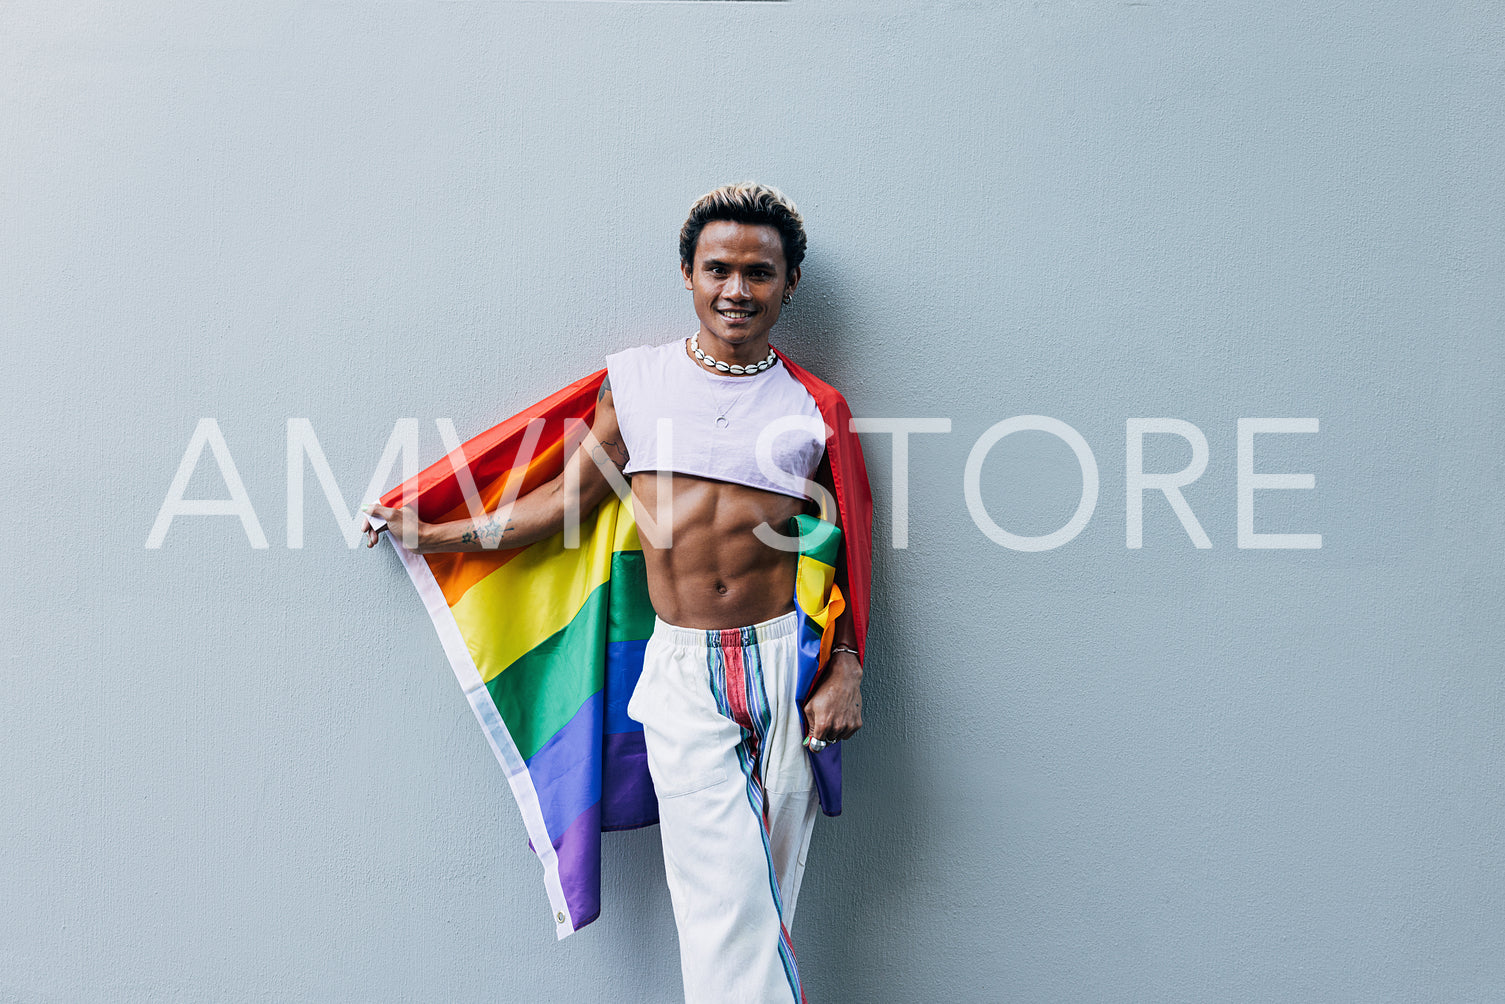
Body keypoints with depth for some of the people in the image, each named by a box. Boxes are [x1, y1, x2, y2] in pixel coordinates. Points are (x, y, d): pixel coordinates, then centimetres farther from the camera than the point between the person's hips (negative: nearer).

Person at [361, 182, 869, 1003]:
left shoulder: (811, 406, 5)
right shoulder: (636, 380, 5)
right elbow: (568, 497, 12)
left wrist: (845, 669, -1)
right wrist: (435, 536, 15)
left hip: (785, 660, 1)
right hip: (681, 668, 0)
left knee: (765, 898, 7)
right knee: (722, 903, -3)